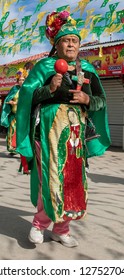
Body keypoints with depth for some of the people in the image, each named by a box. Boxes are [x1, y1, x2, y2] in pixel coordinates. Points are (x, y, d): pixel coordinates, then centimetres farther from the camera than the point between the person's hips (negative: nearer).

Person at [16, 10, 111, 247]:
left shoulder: (88, 70, 10)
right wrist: (49, 88, -22)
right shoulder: (44, 66, 0)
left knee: (73, 179, 5)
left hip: (77, 131, 5)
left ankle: (61, 229, 17)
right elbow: (28, 97, -5)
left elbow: (102, 100, 11)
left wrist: (87, 99, -10)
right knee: (53, 177, -10)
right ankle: (40, 222, 12)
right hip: (51, 128, -4)